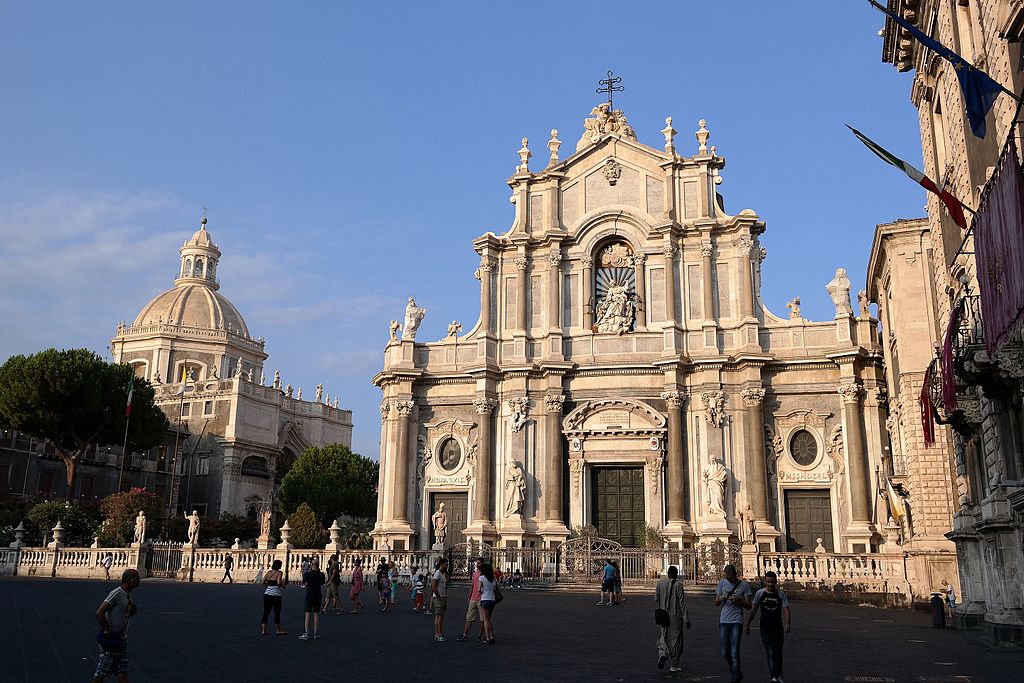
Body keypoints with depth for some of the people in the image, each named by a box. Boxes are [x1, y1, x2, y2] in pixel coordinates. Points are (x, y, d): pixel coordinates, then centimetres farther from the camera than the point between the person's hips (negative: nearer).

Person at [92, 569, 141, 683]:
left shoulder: (128, 594, 10)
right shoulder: (116, 593, -17)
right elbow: (99, 613, -22)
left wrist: (132, 610, -1)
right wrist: (108, 632, -21)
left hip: (122, 638, 9)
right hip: (110, 639, -9)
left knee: (123, 671, 7)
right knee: (103, 669, -1)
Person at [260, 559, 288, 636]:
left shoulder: (269, 572, 9)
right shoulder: (279, 572, -7)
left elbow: (263, 582, 6)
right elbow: (279, 582, -19)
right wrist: (284, 583, 0)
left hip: (267, 594, 5)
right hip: (276, 595, -5)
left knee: (266, 612, 8)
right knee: (277, 613, 5)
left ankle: (263, 630, 6)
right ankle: (279, 630, 15)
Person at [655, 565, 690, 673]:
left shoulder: (660, 583, 1)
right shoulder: (678, 584, -11)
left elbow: (656, 599, 7)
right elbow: (682, 602, -12)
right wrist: (686, 619, -9)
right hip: (675, 616, -3)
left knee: (664, 637, 16)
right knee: (675, 639, 7)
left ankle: (662, 654, -11)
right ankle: (674, 665, 12)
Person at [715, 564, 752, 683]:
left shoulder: (744, 585, -2)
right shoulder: (722, 583, 6)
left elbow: (748, 606, 1)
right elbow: (716, 604, 10)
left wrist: (739, 600, -17)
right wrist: (720, 599, -13)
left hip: (737, 622, -3)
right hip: (724, 621, 3)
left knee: (734, 653, -7)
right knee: (725, 653, 8)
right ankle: (737, 673, 29)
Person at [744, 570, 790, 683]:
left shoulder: (781, 594, 0)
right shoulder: (760, 593, 0)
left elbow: (786, 610, -9)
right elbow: (753, 610, 7)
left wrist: (787, 624, -24)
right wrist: (747, 624, 6)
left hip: (778, 629, 1)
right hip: (765, 629, -1)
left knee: (778, 653, 13)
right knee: (771, 653, -13)